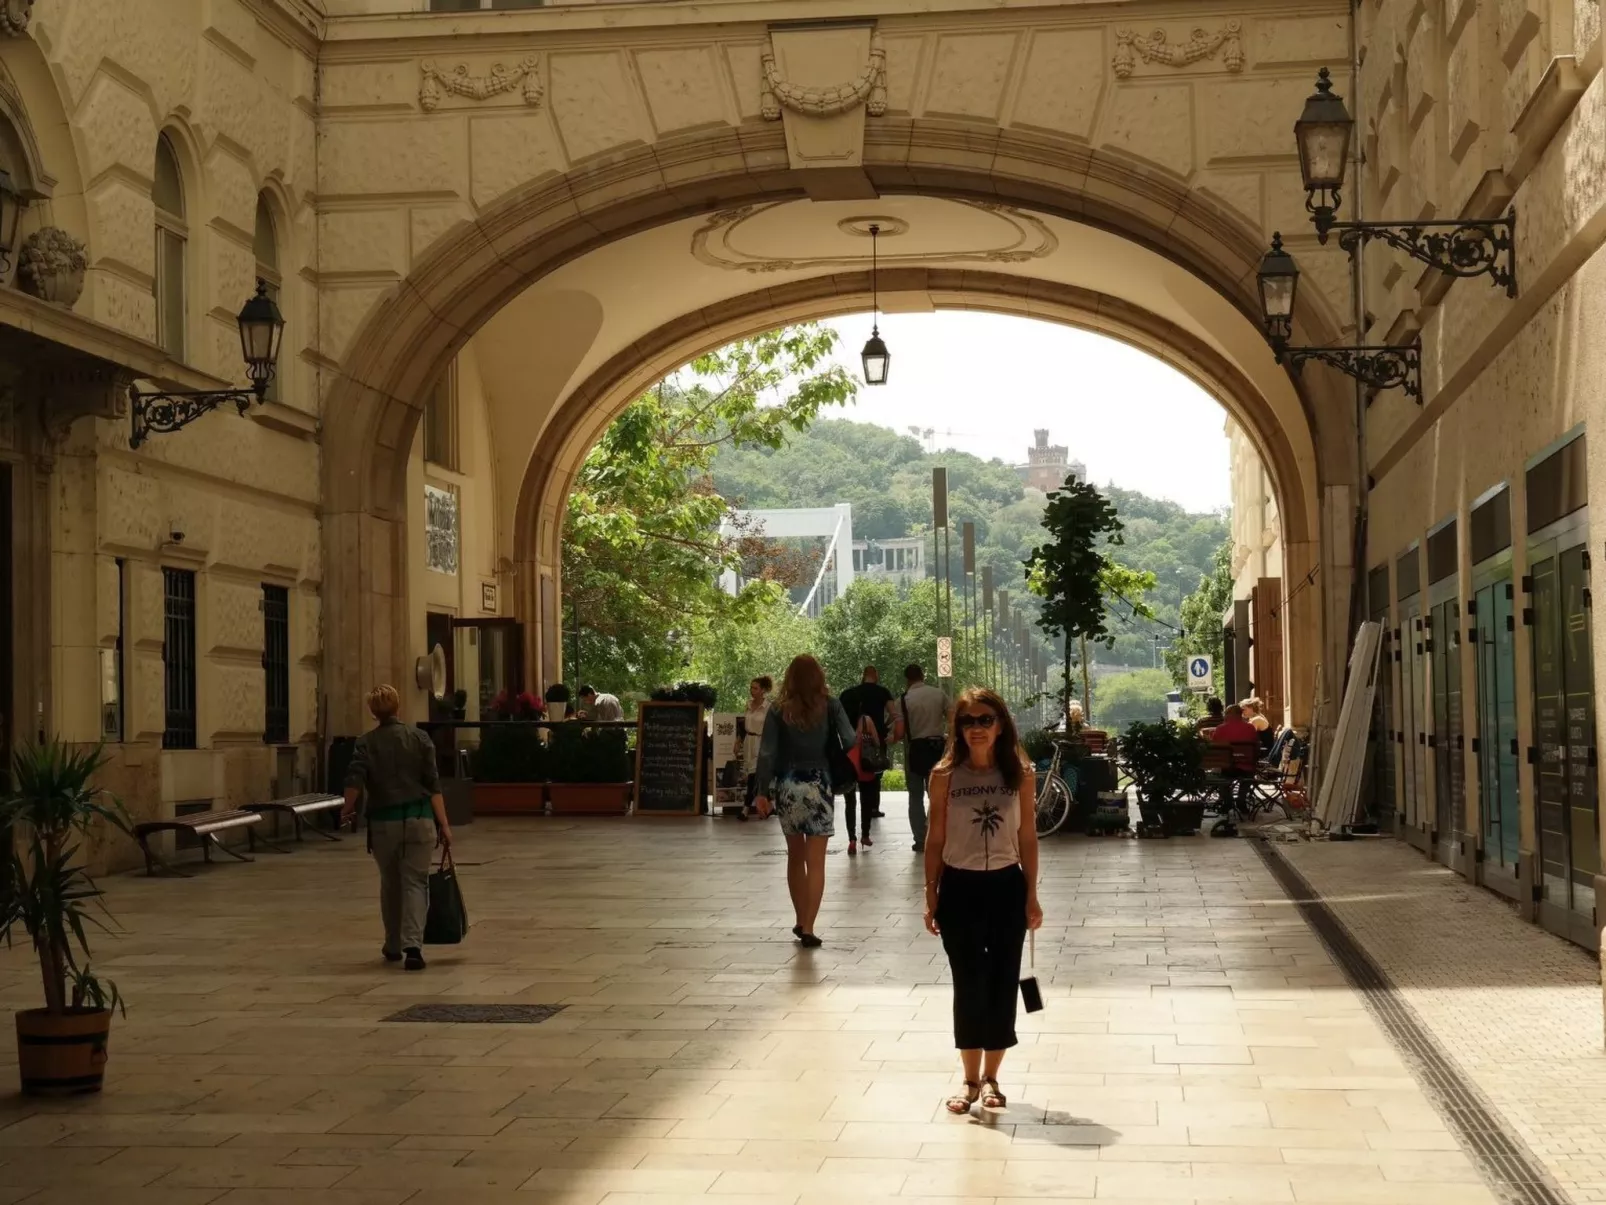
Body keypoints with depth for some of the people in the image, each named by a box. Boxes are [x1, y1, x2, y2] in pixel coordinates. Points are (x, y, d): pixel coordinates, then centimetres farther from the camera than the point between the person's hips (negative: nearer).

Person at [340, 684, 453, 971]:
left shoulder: (366, 743, 0)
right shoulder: (419, 738, 1)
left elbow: (355, 782, -13)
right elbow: (433, 785, -3)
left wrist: (347, 811, 5)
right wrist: (443, 823, -3)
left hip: (383, 821, 1)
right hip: (419, 819, -1)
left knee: (390, 884, 17)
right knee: (415, 882, -1)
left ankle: (393, 946, 28)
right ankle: (413, 945, -18)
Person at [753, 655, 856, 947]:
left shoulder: (779, 710, -1)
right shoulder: (830, 706, -2)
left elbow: (767, 753, -6)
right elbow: (850, 742, -10)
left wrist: (763, 792, -5)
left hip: (787, 787, 2)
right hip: (818, 786, -2)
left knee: (795, 856, 17)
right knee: (816, 861, 0)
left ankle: (801, 921, 24)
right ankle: (808, 927, -9)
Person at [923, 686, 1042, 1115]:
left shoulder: (1020, 774, -2)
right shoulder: (945, 775, -4)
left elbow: (1028, 838, 2)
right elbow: (936, 839, 1)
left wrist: (1032, 895, 1)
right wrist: (931, 895, -1)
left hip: (1006, 887, 1)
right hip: (960, 888, -1)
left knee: (1002, 982, 5)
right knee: (968, 984, 3)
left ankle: (991, 1077, 19)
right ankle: (971, 1079, 14)